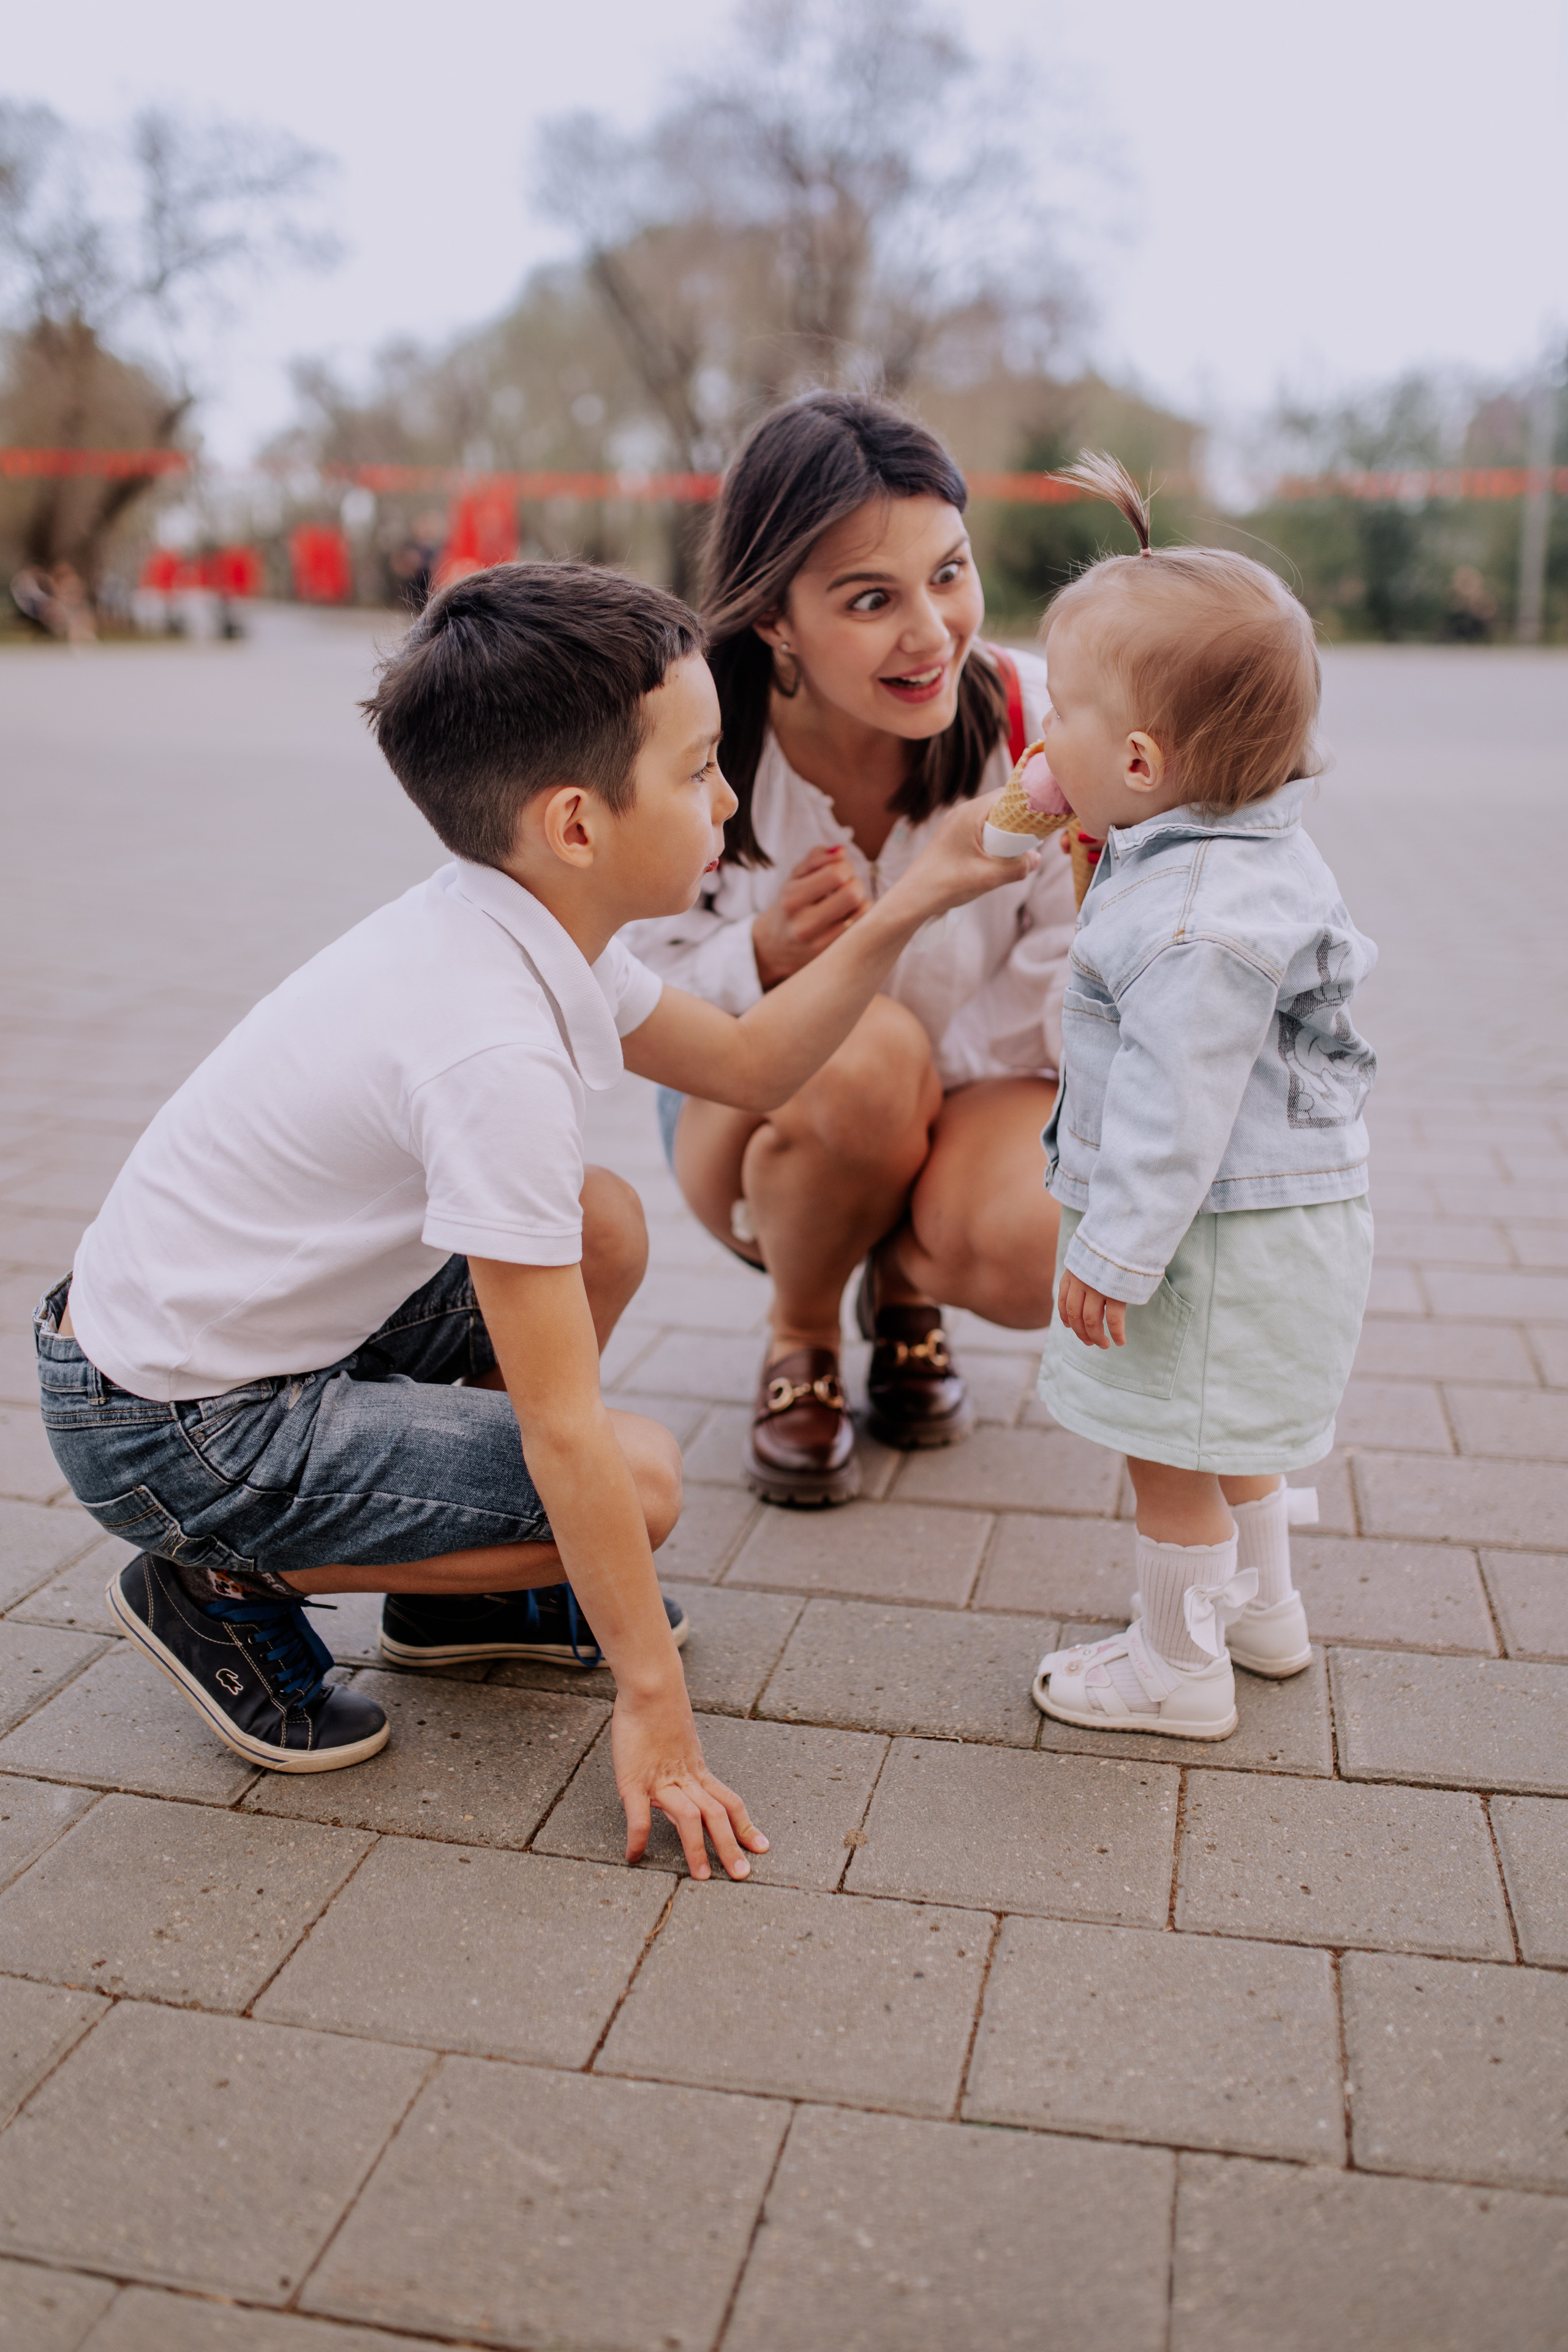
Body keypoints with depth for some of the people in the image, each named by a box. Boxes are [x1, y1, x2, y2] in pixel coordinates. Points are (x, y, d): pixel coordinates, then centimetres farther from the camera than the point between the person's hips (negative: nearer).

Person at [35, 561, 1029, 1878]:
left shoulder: (527, 925, -2)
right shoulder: (493, 1049, -30)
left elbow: (752, 1065, 11)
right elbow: (564, 1430, -26)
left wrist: (911, 906, 2)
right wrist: (651, 1697, -18)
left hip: (267, 1312, 9)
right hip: (177, 1435, -9)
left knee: (605, 1228, 7)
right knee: (637, 1484, -12)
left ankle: (452, 1590, 19)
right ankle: (221, 1583, 1)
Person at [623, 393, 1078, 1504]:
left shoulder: (1038, 727, -21)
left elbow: (1064, 1002, -13)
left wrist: (908, 1100, -21)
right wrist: (769, 957, -34)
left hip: (986, 1087, 1)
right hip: (755, 1117, 0)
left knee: (1032, 1254, -32)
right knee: (861, 1048, -36)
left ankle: (905, 1282, 10)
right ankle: (801, 1334, -2)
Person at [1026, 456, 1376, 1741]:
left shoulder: (1199, 917, -29)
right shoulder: (1253, 850, 3)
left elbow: (1175, 1103, -28)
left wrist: (1114, 1253, -23)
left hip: (1220, 1235, -10)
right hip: (1272, 1206, 10)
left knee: (1171, 1449, 5)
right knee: (1228, 1434, 26)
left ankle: (1180, 1668, 23)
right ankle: (1264, 1606, 44)